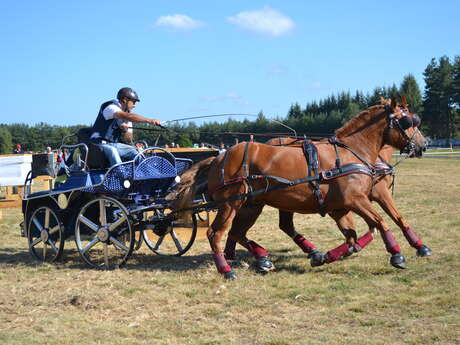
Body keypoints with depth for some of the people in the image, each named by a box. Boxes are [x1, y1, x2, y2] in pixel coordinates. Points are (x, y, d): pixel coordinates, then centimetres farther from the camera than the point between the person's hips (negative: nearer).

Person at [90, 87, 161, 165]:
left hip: (114, 144, 8)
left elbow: (129, 139, 9)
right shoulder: (111, 107, -15)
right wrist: (149, 120, -43)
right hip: (100, 143, -8)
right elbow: (128, 116, -36)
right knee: (112, 150, -35)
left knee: (133, 151, -12)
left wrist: (125, 130, -14)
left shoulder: (127, 114, 11)